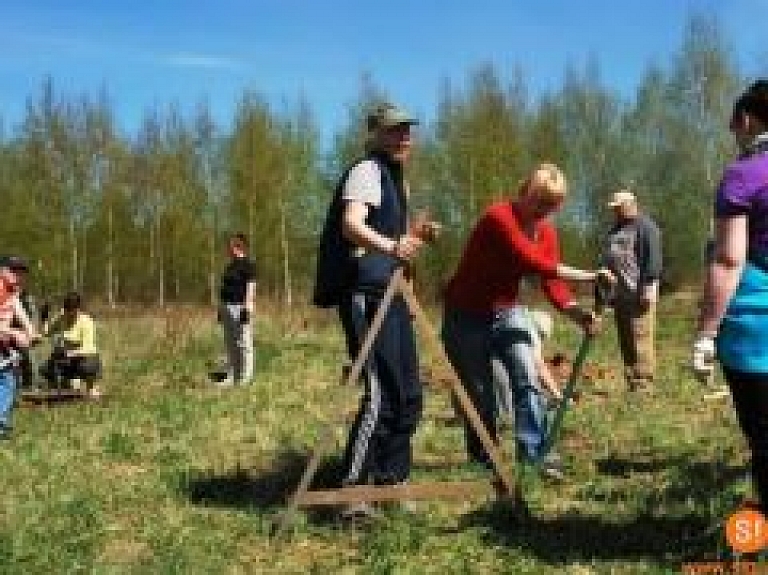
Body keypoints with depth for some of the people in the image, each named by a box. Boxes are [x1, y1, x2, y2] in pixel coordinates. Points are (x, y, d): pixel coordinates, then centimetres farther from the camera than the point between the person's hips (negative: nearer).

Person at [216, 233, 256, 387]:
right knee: (230, 344, 10)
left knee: (243, 343, -5)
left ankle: (245, 378, -1)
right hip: (227, 307, 9)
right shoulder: (231, 265, 17)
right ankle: (231, 377, 14)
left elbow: (251, 287, -15)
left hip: (240, 307, -9)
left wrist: (247, 308, -21)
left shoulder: (247, 265, -9)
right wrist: (221, 308, 20)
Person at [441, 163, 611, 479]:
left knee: (527, 382, -8)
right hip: (467, 315, -6)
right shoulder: (499, 217, -24)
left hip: (507, 312, 6)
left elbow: (552, 284, -6)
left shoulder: (546, 233, -1)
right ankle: (482, 461, 15)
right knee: (479, 394, 1)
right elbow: (532, 263, -34)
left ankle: (535, 456, -7)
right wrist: (586, 276, -35)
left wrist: (577, 311, -25)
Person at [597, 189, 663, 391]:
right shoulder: (615, 230, 25)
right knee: (625, 343, 8)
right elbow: (606, 260, 28)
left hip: (638, 294, -9)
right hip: (619, 295, 9)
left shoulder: (645, 226, -2)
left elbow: (653, 259, -13)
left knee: (640, 340, -11)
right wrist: (601, 292, 24)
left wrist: (649, 285, -22)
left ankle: (643, 384, -9)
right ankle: (631, 383, 12)